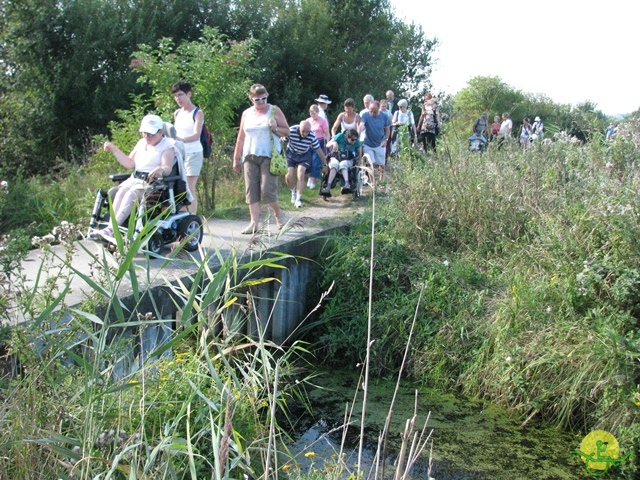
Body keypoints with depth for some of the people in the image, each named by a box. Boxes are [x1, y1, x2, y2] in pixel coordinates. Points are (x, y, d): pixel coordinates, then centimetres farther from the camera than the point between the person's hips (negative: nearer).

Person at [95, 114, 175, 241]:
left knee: (132, 193, -32)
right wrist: (114, 150, 13)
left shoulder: (167, 146, 1)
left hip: (154, 182, -6)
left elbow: (168, 168, -13)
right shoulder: (141, 143, 22)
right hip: (135, 179, 6)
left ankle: (111, 229, -43)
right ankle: (112, 224, -40)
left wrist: (161, 170, -38)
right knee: (122, 190, -26)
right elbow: (130, 163, 23)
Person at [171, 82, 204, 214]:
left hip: (193, 153, -5)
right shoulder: (177, 113, 14)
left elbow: (196, 135, -20)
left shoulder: (197, 113, -5)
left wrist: (182, 139, -37)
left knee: (190, 188, -8)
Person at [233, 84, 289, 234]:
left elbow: (286, 131, 7)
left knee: (267, 190, -10)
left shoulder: (274, 110, 6)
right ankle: (254, 222, 1)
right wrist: (236, 159, 14)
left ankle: (278, 214, 16)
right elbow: (241, 138, 17)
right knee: (251, 190, -2)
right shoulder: (246, 114, 14)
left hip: (268, 156, -3)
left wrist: (275, 128, -14)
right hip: (250, 157, 4)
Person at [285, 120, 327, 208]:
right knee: (289, 176, -9)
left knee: (300, 175, -18)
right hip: (291, 153, 0)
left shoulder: (312, 136, -24)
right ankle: (293, 193, 23)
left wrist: (325, 165, -6)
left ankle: (298, 199, -9)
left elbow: (319, 151, -14)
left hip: (304, 155, 0)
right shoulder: (291, 131, -29)